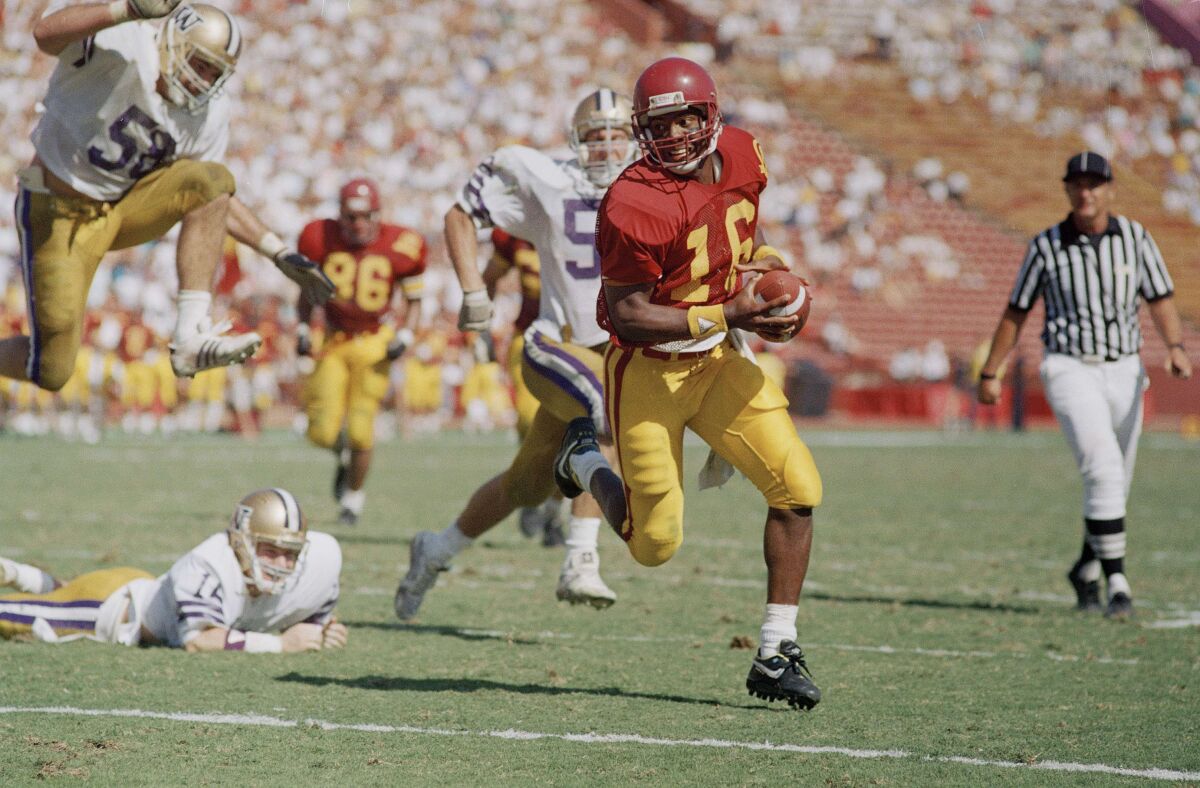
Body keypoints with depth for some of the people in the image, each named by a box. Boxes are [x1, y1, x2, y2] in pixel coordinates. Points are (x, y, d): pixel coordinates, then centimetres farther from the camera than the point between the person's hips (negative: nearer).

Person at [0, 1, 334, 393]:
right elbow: (46, 33, -43)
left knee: (212, 179, -23)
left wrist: (280, 252, 3)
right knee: (51, 373, -10)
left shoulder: (209, 115, -5)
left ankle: (191, 337, -25)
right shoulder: (122, 48, -23)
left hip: (122, 208, 5)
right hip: (59, 213, -5)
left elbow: (214, 199, 10)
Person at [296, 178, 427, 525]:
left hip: (374, 344, -1)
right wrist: (303, 330, -3)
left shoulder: (400, 247, -13)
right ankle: (344, 456, 31)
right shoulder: (321, 240, -9)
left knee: (360, 430, -6)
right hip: (334, 341, 1)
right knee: (323, 432, -8)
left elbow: (414, 301, 1)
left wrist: (404, 337, -14)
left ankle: (354, 494, 22)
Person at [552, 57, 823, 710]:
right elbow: (627, 316, -21)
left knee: (797, 488, -8)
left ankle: (776, 655, 2)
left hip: (719, 360, 6)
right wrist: (726, 317, -26)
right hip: (649, 369, -6)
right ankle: (584, 459, 32)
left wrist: (759, 259, 0)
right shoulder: (634, 207, -25)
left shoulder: (740, 156, -3)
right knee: (656, 544, 0)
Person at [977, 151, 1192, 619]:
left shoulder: (1135, 238, 2)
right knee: (1103, 468, -21)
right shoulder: (1047, 246, -2)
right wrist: (989, 373, 6)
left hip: (1124, 372, 3)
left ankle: (1086, 570, 35)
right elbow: (1016, 313, 5)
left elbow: (1160, 300, -1)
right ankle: (1117, 582, -22)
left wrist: (1175, 347, -20)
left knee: (1114, 484, 12)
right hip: (1069, 369, -3)